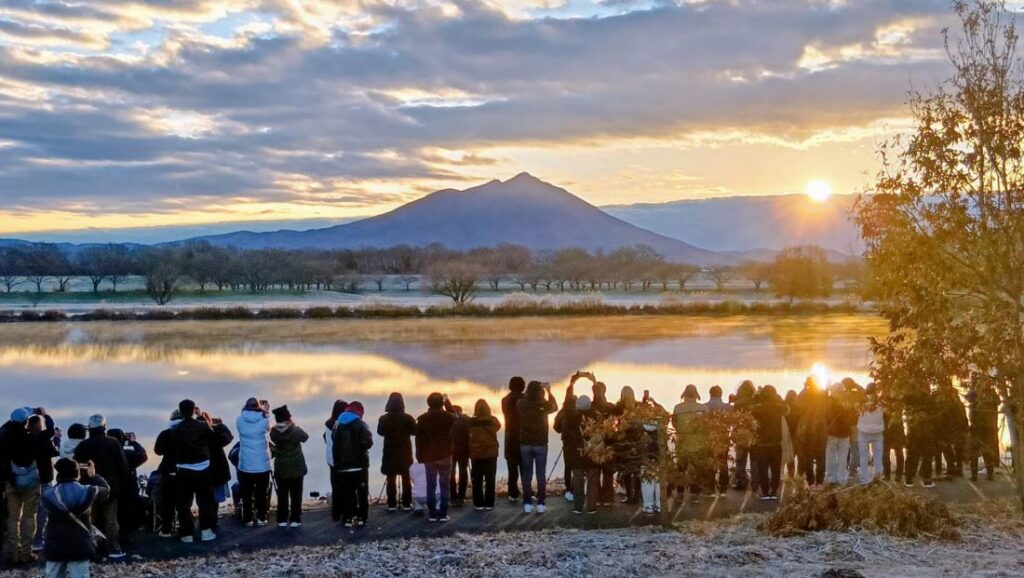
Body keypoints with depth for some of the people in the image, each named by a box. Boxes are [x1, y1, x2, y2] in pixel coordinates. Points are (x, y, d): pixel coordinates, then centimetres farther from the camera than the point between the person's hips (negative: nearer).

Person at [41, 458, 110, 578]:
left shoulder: (48, 495, -6)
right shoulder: (87, 492, -6)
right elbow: (105, 489, 12)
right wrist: (93, 476, 28)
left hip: (54, 548, 2)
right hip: (80, 547, -1)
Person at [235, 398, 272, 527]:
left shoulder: (240, 421, -7)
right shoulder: (264, 419, -9)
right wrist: (266, 411, 20)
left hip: (245, 465, 0)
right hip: (263, 465, 0)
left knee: (247, 494, 13)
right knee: (262, 494, 13)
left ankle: (248, 519, 17)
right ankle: (261, 518, 18)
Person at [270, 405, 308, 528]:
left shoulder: (273, 433, -13)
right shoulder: (296, 431, -18)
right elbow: (305, 437, 1)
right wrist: (293, 425, 7)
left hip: (280, 469, 2)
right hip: (296, 468, -2)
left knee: (282, 495, 12)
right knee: (296, 495, 9)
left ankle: (282, 520, 16)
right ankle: (295, 519, 11)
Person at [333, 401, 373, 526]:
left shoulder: (338, 425, 6)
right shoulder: (361, 425, -9)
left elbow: (335, 445, 5)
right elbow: (367, 442, -19)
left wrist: (337, 463, 8)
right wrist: (360, 448, 4)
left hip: (343, 466, 3)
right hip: (360, 464, -3)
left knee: (346, 493, 7)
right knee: (362, 492, 6)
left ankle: (348, 517, 5)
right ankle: (362, 517, 5)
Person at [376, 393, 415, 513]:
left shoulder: (383, 419, -9)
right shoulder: (408, 418, -13)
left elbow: (380, 432, 7)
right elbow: (415, 431, 1)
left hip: (390, 452, 1)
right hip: (405, 452, -1)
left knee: (391, 478, 8)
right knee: (406, 478, 9)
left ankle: (392, 504, 7)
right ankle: (406, 504, 10)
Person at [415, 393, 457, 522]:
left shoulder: (422, 419, -2)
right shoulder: (448, 417, -4)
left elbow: (418, 439, -2)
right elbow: (455, 416, 22)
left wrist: (419, 456, 5)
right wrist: (447, 401, 33)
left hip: (429, 457, 1)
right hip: (445, 455, -1)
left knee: (431, 485, 7)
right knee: (445, 485, 3)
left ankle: (432, 514, 6)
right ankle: (443, 514, 0)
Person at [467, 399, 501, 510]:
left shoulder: (471, 422, -11)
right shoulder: (493, 420, -8)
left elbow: (468, 437, 1)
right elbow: (498, 426, 14)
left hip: (476, 454, 0)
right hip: (491, 453, 0)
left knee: (477, 480, 8)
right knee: (490, 479, 8)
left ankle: (478, 504, 9)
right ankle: (489, 504, 7)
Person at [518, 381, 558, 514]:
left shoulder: (522, 404, -7)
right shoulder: (544, 404, -10)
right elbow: (555, 407, 13)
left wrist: (531, 390, 21)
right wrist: (549, 392, 21)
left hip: (525, 444, 2)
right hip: (540, 444, -2)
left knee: (527, 474, 7)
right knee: (541, 474, 4)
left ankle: (527, 504, 6)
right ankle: (541, 504, 3)